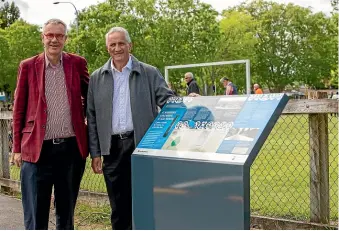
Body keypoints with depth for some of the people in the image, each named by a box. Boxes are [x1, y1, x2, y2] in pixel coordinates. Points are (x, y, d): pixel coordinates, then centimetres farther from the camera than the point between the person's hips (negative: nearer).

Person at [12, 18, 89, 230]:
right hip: (37, 149, -1)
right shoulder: (28, 66, 3)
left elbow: (89, 97, 17)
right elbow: (19, 109, 6)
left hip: (72, 148, 1)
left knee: (67, 212, 14)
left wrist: (89, 128, 10)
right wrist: (17, 148, 4)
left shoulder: (78, 64, 4)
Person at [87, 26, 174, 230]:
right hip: (112, 148, 2)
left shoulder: (150, 73, 2)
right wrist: (95, 153, 5)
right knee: (118, 207, 9)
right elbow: (92, 118, 9)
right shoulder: (97, 78, 8)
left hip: (142, 145, -2)